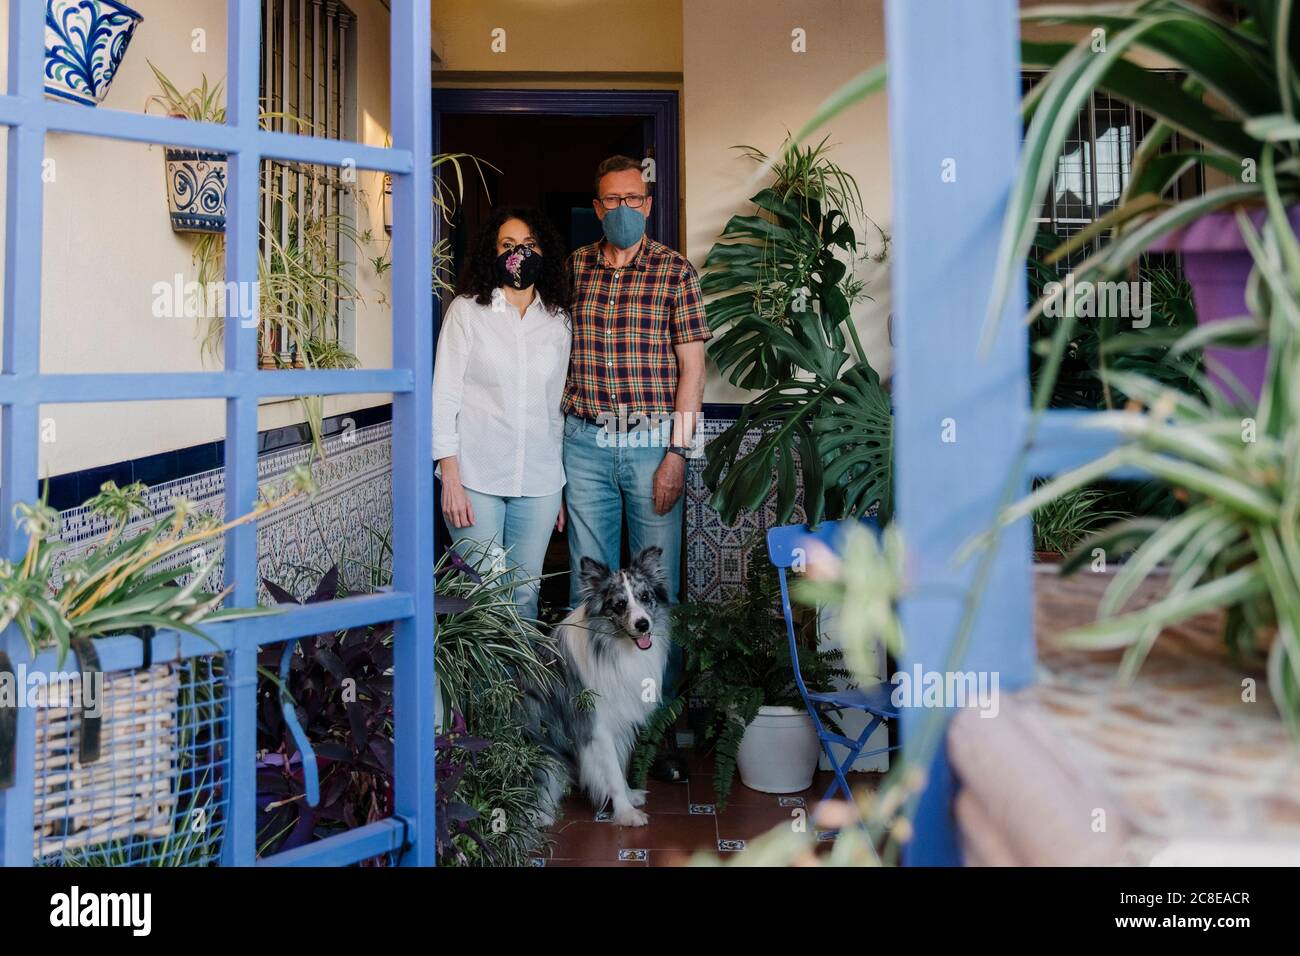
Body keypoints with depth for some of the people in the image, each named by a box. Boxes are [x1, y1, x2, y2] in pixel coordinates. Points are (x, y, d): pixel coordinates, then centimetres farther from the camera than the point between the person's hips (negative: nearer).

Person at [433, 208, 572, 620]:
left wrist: (562, 486, 11)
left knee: (525, 593, 7)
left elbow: (559, 405, 13)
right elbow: (444, 397, -2)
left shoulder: (558, 321, 10)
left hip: (539, 481, 3)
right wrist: (450, 479, -9)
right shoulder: (466, 311, 1)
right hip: (476, 478, -3)